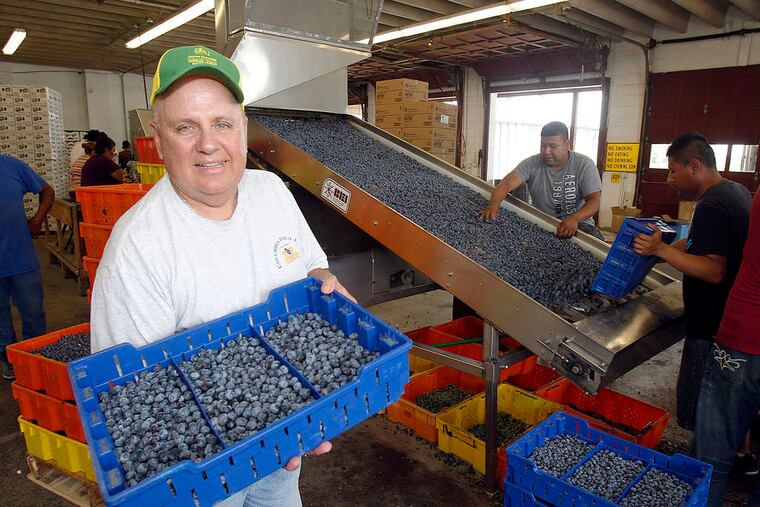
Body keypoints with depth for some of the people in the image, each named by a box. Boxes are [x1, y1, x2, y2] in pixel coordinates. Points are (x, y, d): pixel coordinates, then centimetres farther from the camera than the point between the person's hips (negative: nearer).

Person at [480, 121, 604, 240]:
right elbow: (507, 184, -19)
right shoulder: (532, 164, -6)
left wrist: (574, 219, -38)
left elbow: (594, 201, -16)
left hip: (577, 224, -1)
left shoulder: (584, 165, -9)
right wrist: (494, 205, -42)